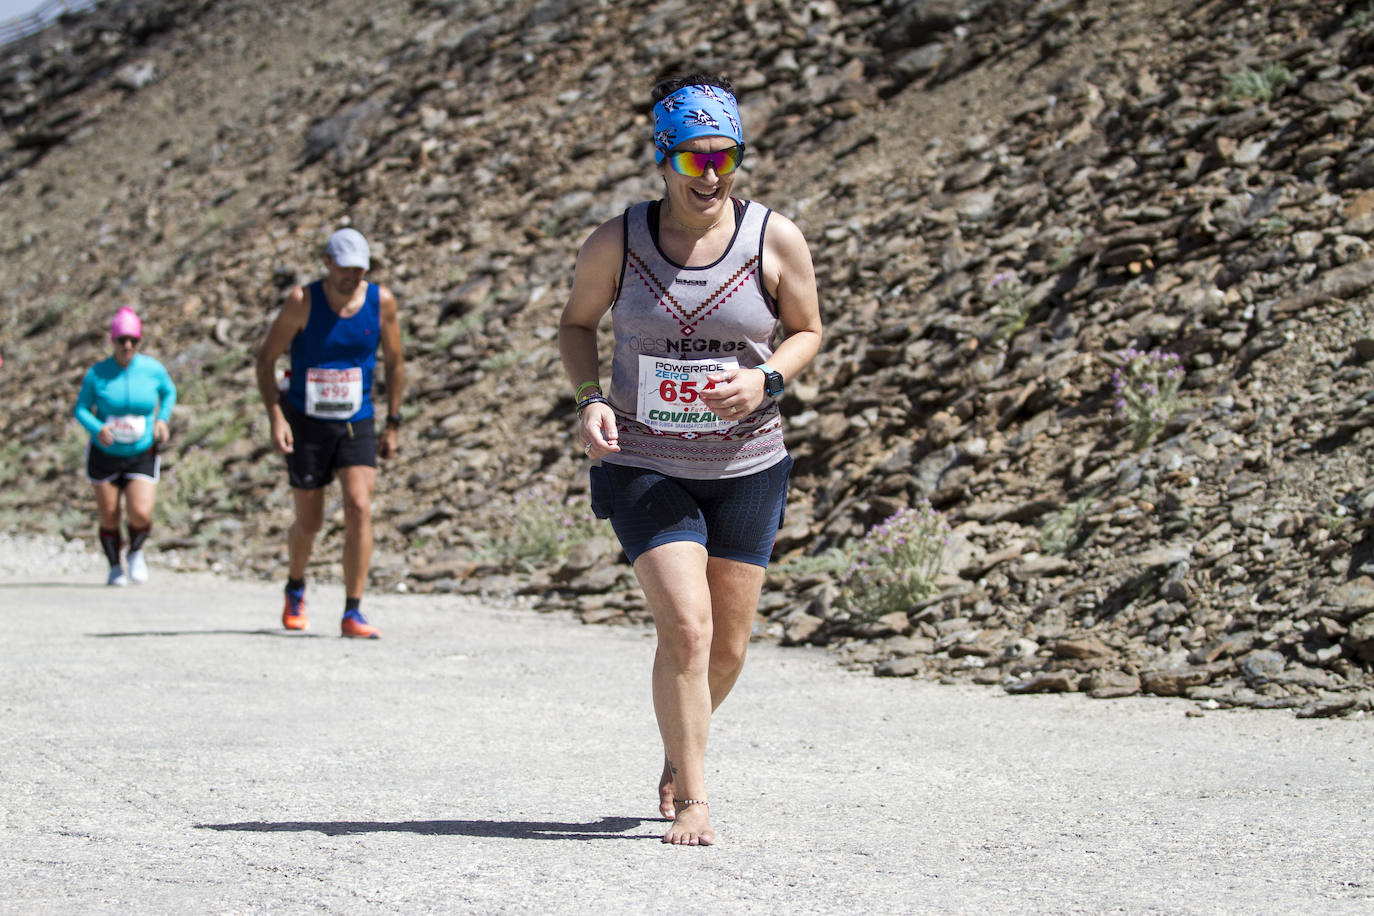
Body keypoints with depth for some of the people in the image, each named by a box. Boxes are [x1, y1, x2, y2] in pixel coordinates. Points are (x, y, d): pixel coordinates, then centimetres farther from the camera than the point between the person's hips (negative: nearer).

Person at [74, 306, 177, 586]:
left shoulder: (153, 369, -6)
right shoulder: (97, 374, -10)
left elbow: (169, 391, 14)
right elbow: (81, 408, -3)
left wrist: (163, 419, -2)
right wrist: (97, 428, -23)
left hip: (142, 455, 0)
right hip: (104, 455, 0)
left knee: (141, 514, -16)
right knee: (109, 519, 4)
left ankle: (136, 552, 16)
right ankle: (115, 567, 29)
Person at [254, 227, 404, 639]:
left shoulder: (381, 301, -4)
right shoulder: (302, 301, -12)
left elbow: (395, 362, 8)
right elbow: (266, 358, -6)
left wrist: (392, 423, 6)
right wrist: (275, 416, -16)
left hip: (358, 424, 1)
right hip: (306, 423, -1)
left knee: (359, 508, -17)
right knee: (309, 522, 8)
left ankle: (353, 613, -12)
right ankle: (295, 589, 39)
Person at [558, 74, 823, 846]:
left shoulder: (775, 240, -7)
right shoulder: (617, 244, -7)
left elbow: (808, 331, 5)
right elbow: (577, 322, 8)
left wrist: (765, 379, -15)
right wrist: (590, 398, -10)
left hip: (745, 467, 2)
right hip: (644, 466, -2)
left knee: (728, 646, 9)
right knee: (686, 626, -17)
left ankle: (680, 752, 39)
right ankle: (694, 798, -7)